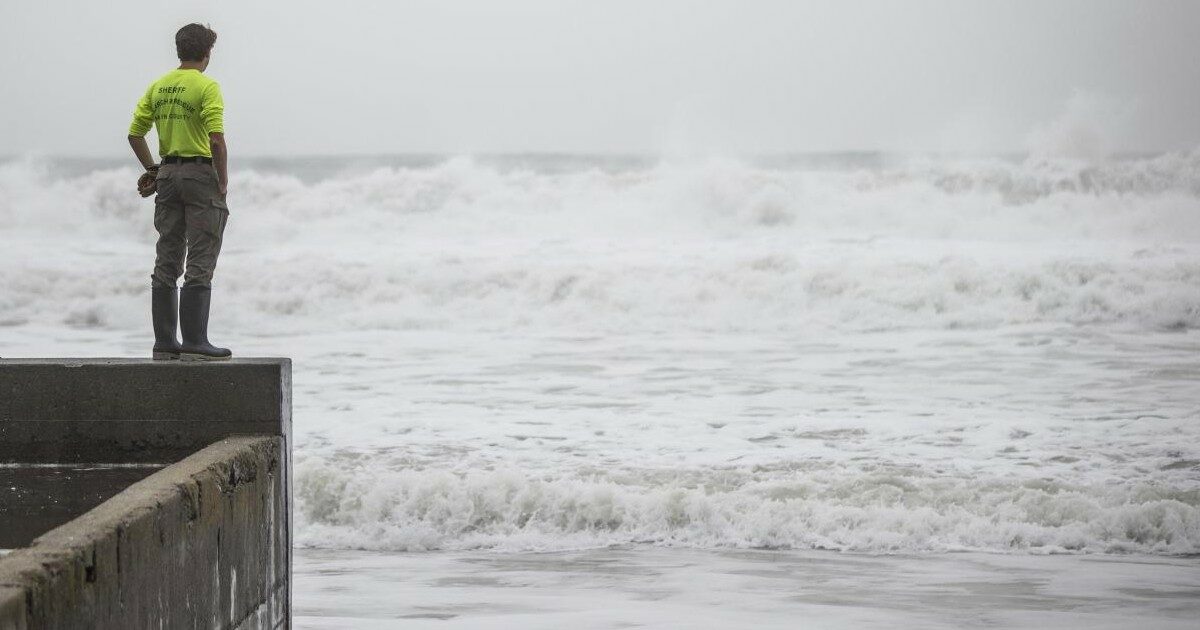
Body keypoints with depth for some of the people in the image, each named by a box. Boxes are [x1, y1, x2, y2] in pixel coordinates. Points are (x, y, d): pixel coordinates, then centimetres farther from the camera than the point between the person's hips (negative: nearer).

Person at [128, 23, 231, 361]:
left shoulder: (157, 86, 10)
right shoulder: (207, 87, -10)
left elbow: (135, 134, 10)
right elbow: (217, 139, -18)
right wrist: (223, 184, -10)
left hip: (168, 174, 7)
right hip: (201, 173, -7)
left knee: (166, 263, 9)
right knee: (200, 264, -5)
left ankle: (164, 342, 10)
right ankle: (195, 342, -9)